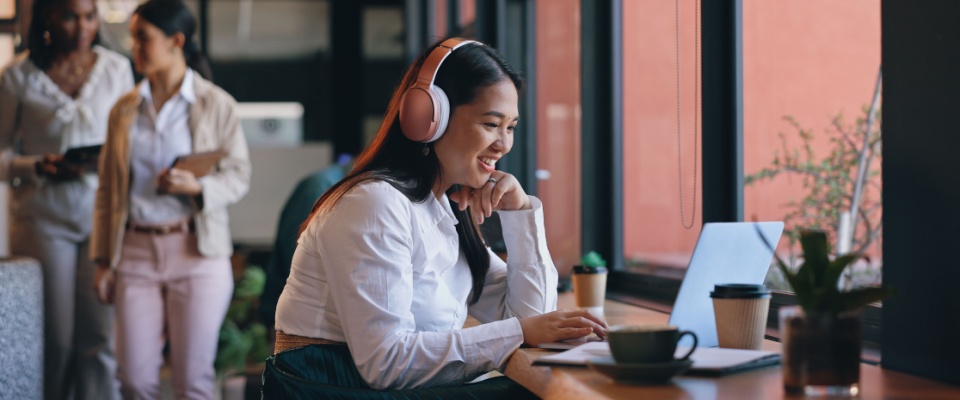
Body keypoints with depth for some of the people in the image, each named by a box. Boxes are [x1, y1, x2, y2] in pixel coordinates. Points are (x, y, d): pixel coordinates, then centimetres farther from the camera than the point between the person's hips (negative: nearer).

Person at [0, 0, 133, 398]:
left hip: (102, 214, 2)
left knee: (100, 339, -2)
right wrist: (38, 168, -16)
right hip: (44, 219, -2)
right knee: (53, 342, 0)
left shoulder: (116, 68, 5)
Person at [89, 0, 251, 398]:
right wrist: (103, 260, 6)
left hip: (197, 252, -3)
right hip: (136, 251, 3)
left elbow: (239, 175, 0)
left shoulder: (217, 105, -1)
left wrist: (198, 186, -21)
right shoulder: (124, 109, 9)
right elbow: (108, 190, 10)